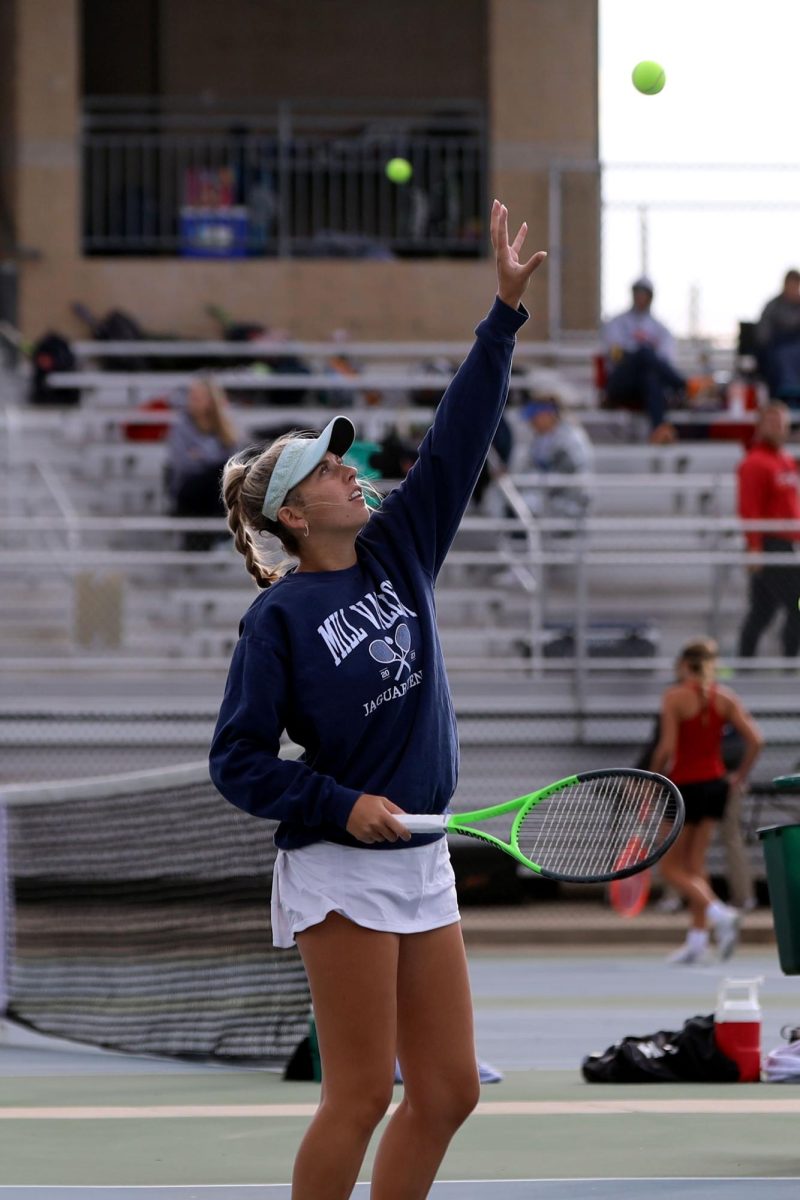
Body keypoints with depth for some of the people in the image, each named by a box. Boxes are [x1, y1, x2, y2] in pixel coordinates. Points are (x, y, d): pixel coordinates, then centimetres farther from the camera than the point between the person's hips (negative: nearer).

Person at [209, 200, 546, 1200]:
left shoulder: (398, 550, 8)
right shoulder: (280, 617, -9)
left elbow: (457, 439, 6)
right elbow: (237, 761, -9)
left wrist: (505, 312, 1)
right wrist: (340, 805, -18)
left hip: (420, 864, 7)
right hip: (337, 874, -7)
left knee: (448, 1090, 6)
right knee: (361, 1095, -8)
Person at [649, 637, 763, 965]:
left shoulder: (675, 697, -10)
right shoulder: (725, 698, 3)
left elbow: (667, 747, -17)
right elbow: (755, 740, -4)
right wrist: (740, 775, 7)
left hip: (685, 787, -5)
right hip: (715, 784, 5)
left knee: (671, 867, 3)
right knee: (694, 864, 13)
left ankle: (718, 912, -19)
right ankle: (697, 939, 6)